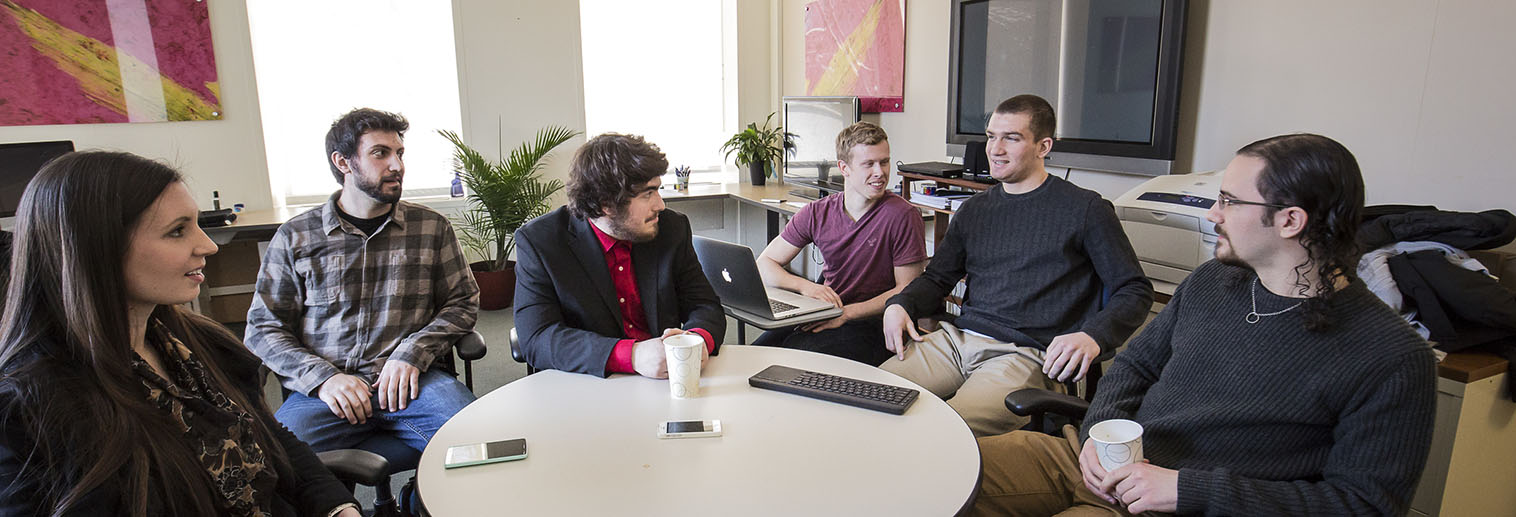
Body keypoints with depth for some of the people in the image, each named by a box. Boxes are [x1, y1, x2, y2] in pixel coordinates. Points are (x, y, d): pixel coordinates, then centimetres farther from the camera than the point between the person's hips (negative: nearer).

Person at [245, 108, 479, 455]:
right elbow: (263, 328, 9)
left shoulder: (432, 227, 10)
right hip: (323, 389, 0)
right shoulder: (295, 237, 8)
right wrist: (322, 377, -8)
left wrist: (412, 353, -6)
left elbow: (463, 302, 11)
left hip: (411, 380, 1)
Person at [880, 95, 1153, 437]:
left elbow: (1135, 292, 4)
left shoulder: (1085, 210, 4)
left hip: (1026, 354, -5)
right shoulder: (975, 209, 20)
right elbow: (938, 278, 25)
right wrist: (900, 305, 3)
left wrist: (1092, 337, -16)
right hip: (958, 338, 6)